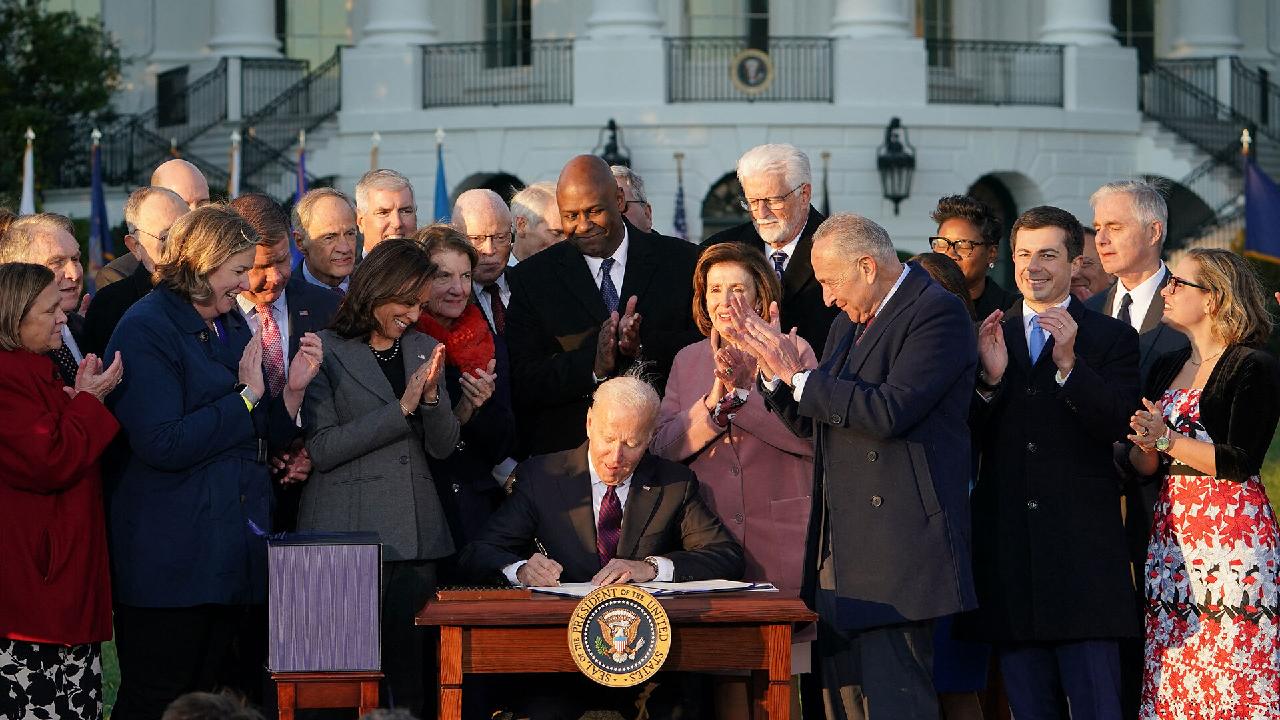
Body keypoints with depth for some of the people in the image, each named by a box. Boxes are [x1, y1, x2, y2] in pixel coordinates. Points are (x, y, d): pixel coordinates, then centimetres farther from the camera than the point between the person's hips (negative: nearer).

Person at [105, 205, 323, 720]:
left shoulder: (231, 327, 15)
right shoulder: (145, 330, -11)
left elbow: (263, 440, 17)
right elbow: (163, 444, -21)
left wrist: (293, 387, -1)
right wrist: (246, 396, -14)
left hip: (231, 555, 8)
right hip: (171, 557, -8)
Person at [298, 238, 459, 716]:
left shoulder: (424, 350, 15)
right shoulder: (326, 352, -2)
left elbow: (442, 446, 11)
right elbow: (321, 449, -10)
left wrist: (431, 395, -8)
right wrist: (401, 408, -12)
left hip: (414, 533, 5)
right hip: (347, 533, -5)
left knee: (410, 668, 0)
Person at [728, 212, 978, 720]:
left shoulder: (937, 312, -9)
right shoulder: (849, 323, 20)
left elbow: (889, 411, -21)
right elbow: (808, 421, 22)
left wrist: (799, 376, -13)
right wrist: (774, 368, 5)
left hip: (896, 546, -9)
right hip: (840, 552, 9)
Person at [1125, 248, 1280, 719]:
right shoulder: (1166, 368, 15)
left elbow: (1241, 462, -15)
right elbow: (1144, 466, 15)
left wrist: (1167, 438, -11)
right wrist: (1146, 446, -6)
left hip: (1232, 532, -7)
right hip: (1171, 532, 7)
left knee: (1234, 678, -8)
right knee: (1172, 678, 3)